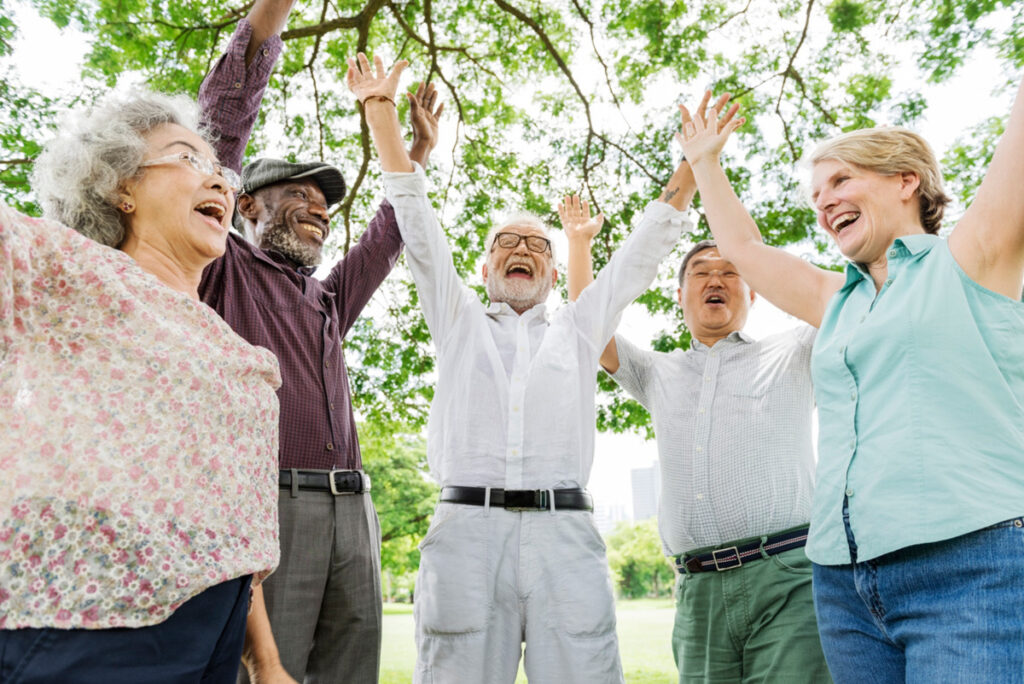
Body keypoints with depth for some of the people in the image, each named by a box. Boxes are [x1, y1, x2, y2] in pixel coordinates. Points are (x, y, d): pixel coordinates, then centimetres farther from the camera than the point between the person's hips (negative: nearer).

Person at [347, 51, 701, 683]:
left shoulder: (580, 328, 21)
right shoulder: (458, 319, 19)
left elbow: (643, 252, 19)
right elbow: (416, 221, 14)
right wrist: (381, 110, 10)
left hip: (565, 535, 1)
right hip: (466, 530, 0)